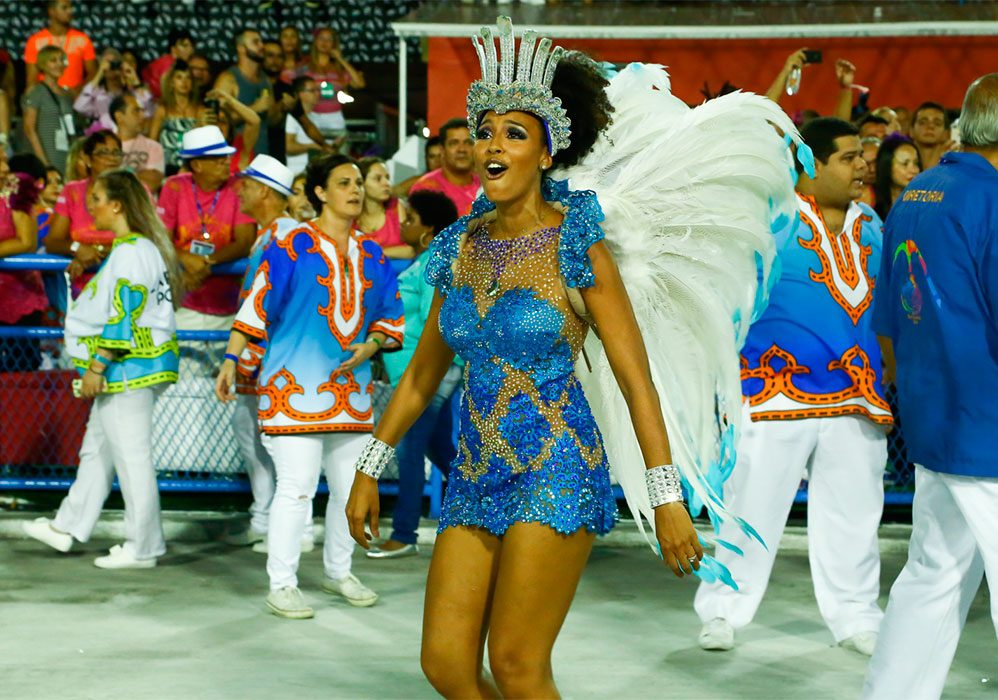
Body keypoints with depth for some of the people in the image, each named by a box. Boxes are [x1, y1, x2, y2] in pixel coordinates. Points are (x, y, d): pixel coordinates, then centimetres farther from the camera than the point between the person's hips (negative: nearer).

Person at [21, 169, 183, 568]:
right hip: (128, 369, 11)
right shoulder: (143, 247, 14)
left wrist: (96, 366, -20)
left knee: (132, 455, -3)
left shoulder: (130, 253, -18)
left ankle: (142, 549, 3)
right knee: (97, 449, 18)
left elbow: (123, 318, -23)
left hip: (128, 368, -11)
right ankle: (67, 527, 29)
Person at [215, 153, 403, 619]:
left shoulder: (371, 256, 11)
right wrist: (231, 360, -9)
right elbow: (256, 306, -5)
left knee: (352, 487, 12)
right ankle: (282, 586, 1)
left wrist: (370, 345, -3)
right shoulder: (292, 248, -5)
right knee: (296, 487, -8)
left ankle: (338, 572, 30)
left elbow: (391, 317, 16)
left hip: (351, 390, 6)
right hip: (295, 388, -6)